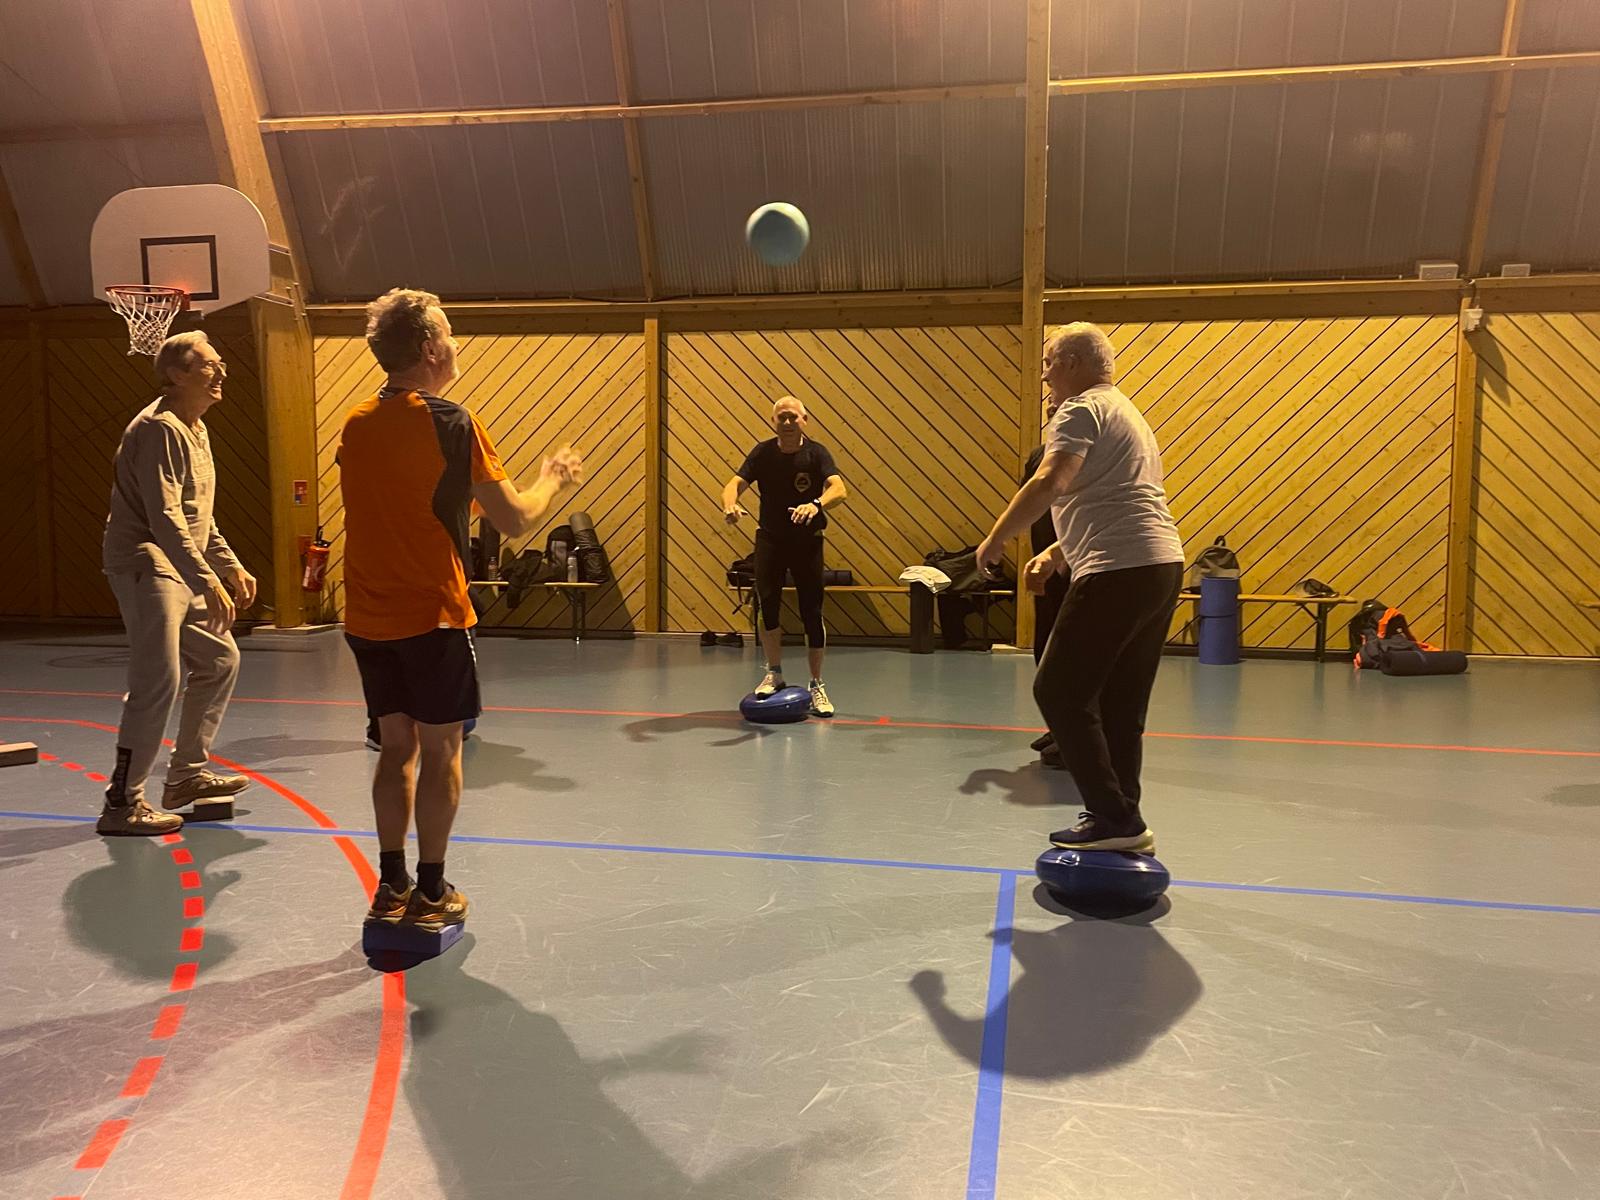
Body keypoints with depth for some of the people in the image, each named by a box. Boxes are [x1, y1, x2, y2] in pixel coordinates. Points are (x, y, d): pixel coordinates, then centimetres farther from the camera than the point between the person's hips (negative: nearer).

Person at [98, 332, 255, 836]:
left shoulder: (196, 430, 17)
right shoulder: (159, 429, -15)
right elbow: (164, 518, -24)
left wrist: (232, 567, 19)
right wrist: (208, 582, -28)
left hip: (183, 571, 11)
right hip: (146, 566, -10)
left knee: (220, 660, 16)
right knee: (159, 682, -13)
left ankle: (188, 772, 27)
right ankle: (122, 803, -4)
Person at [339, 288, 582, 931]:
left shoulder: (356, 424, 8)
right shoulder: (448, 420, -12)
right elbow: (515, 519, -10)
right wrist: (552, 476, 8)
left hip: (368, 618, 6)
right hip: (431, 615, -6)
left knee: (396, 747, 14)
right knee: (439, 751, 5)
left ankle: (391, 888, 20)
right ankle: (431, 895, 12)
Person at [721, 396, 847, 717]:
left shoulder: (816, 453, -12)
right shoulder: (763, 452, -5)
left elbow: (839, 489, -28)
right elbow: (735, 484, -15)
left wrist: (816, 505, -49)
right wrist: (730, 504, -39)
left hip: (807, 540, -1)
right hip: (770, 537, 1)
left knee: (812, 613, -1)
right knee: (767, 603, -11)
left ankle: (816, 685, 13)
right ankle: (774, 673, 11)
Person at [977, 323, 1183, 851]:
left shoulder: (1083, 410, -5)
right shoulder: (1126, 412, 27)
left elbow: (1049, 484, -22)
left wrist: (994, 541, -14)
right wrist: (1053, 555, 23)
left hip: (1119, 572, -10)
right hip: (1162, 567, 10)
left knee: (1059, 691, -5)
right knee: (1121, 703, 14)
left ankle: (1114, 819, -6)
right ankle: (1120, 820, 20)